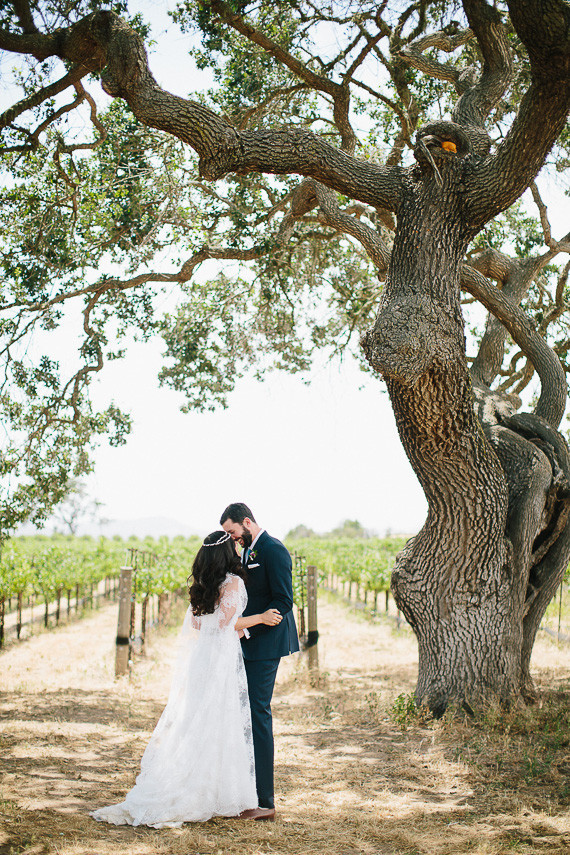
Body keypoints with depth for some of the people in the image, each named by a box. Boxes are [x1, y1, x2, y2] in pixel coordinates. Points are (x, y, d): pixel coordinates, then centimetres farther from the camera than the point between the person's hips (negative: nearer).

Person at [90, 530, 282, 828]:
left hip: (201, 655, 7)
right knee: (222, 725, -1)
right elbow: (226, 623, -16)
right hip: (223, 657, -7)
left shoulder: (202, 584, 10)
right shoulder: (233, 582, -11)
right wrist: (260, 618, -9)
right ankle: (221, 796, 4)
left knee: (195, 725, 11)